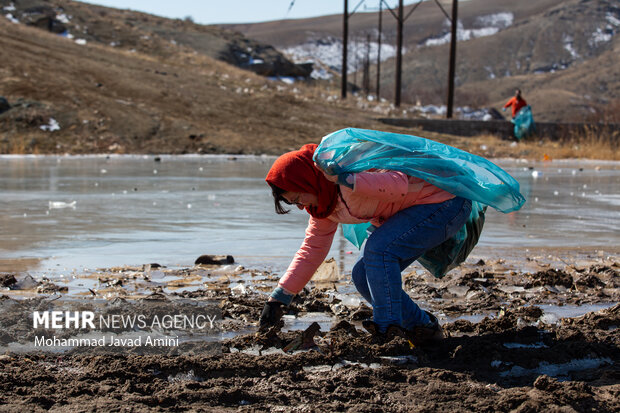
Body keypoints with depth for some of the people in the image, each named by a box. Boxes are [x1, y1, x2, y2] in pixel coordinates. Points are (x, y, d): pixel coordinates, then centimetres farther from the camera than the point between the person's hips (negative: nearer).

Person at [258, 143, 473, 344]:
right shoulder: (322, 202, 2)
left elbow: (399, 185, -40)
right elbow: (312, 249, 10)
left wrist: (343, 178, -45)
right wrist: (277, 300, 8)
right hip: (411, 213, 10)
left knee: (378, 250, -27)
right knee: (363, 276, 0)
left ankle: (388, 326, -19)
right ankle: (423, 325, 9)